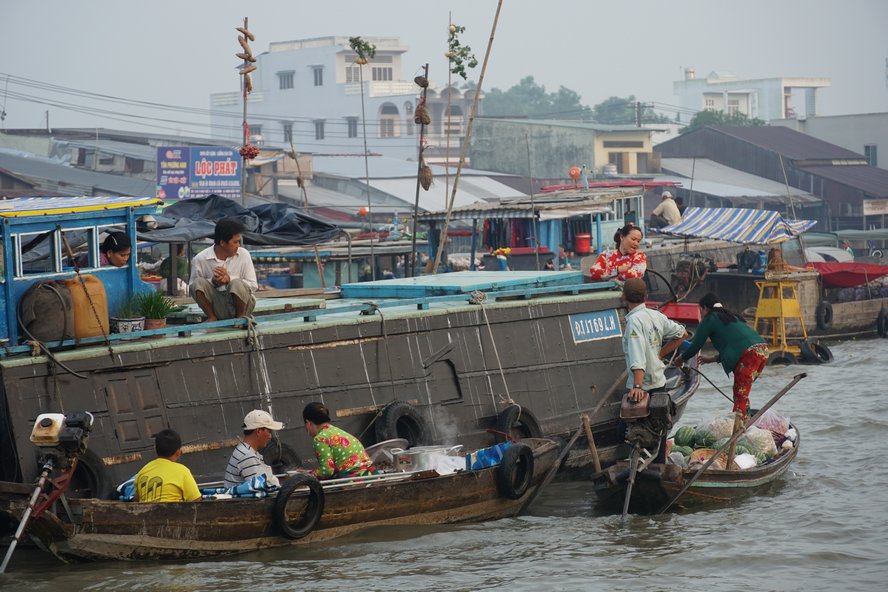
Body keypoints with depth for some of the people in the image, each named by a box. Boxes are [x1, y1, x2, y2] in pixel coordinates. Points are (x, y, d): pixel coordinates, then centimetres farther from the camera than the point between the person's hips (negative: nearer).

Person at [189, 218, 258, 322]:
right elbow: (192, 287, -4)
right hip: (217, 308, 0)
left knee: (237, 284, -31)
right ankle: (212, 317, -4)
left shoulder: (243, 254, -6)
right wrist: (213, 282, -22)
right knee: (199, 282, -24)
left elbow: (253, 286, -7)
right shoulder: (200, 259, -9)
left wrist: (230, 279, -21)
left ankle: (241, 316, -3)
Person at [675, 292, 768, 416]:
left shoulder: (709, 320, 8)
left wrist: (681, 358, 30)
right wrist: (714, 358, 44)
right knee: (742, 393, 15)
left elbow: (696, 345, 13)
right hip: (763, 350, 8)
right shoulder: (731, 316, 31)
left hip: (749, 353, -8)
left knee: (740, 394, -6)